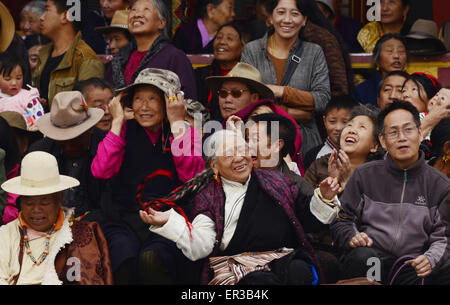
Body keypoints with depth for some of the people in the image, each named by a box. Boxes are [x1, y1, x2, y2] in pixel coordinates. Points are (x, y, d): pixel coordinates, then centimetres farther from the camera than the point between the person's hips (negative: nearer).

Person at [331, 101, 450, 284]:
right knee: (363, 255, -36)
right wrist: (352, 237, -10)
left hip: (412, 269, 0)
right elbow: (341, 222, 13)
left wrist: (430, 259, -13)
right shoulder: (364, 176, 10)